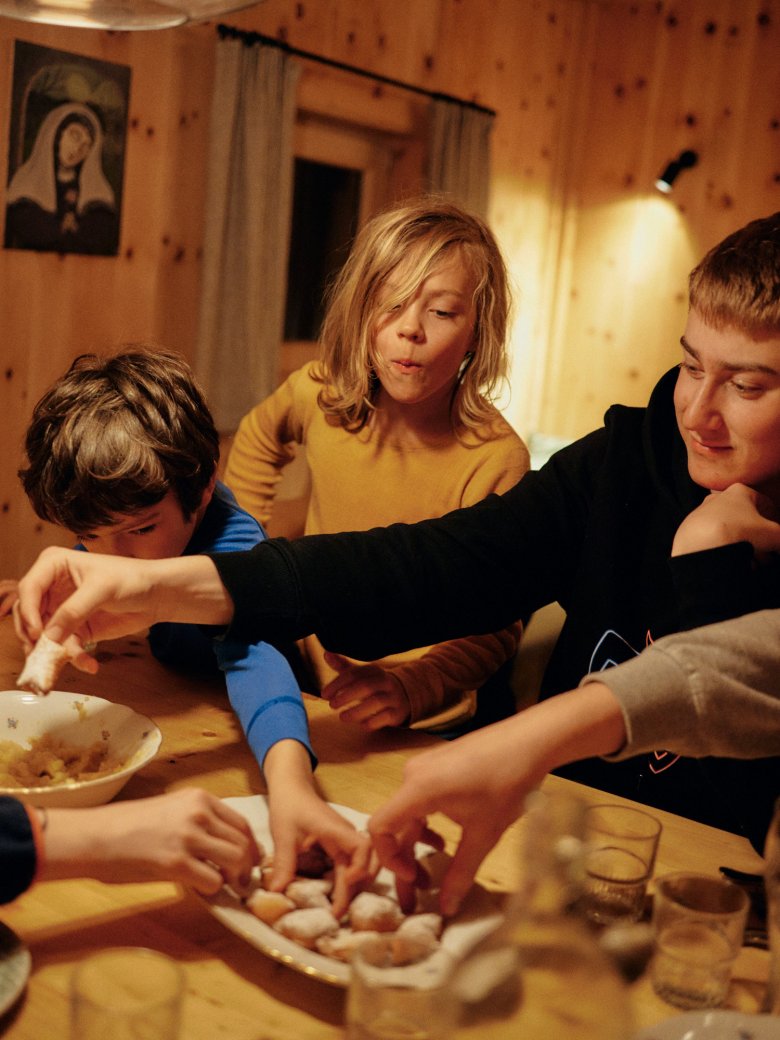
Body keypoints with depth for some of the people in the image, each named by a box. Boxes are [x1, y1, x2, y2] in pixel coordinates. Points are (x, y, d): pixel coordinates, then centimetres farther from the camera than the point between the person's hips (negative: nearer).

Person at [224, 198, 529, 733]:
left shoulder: (495, 459, -19)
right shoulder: (321, 395, -7)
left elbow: (493, 627, -16)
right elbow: (259, 437, 18)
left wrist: (408, 689, -34)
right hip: (317, 689, 0)